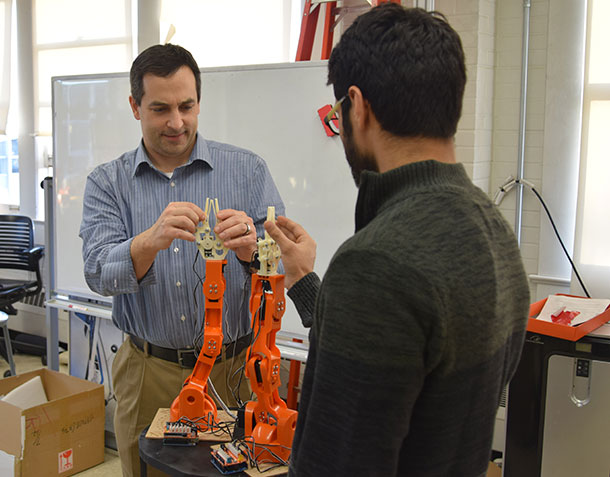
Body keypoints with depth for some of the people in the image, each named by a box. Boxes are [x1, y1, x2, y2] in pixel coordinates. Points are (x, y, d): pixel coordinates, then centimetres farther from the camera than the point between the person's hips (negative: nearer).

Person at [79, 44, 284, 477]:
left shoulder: (248, 170, -2)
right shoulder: (107, 183, 1)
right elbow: (99, 274, -14)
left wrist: (250, 249, -32)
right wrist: (151, 241, -34)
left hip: (238, 367, 0)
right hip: (149, 374, 1)